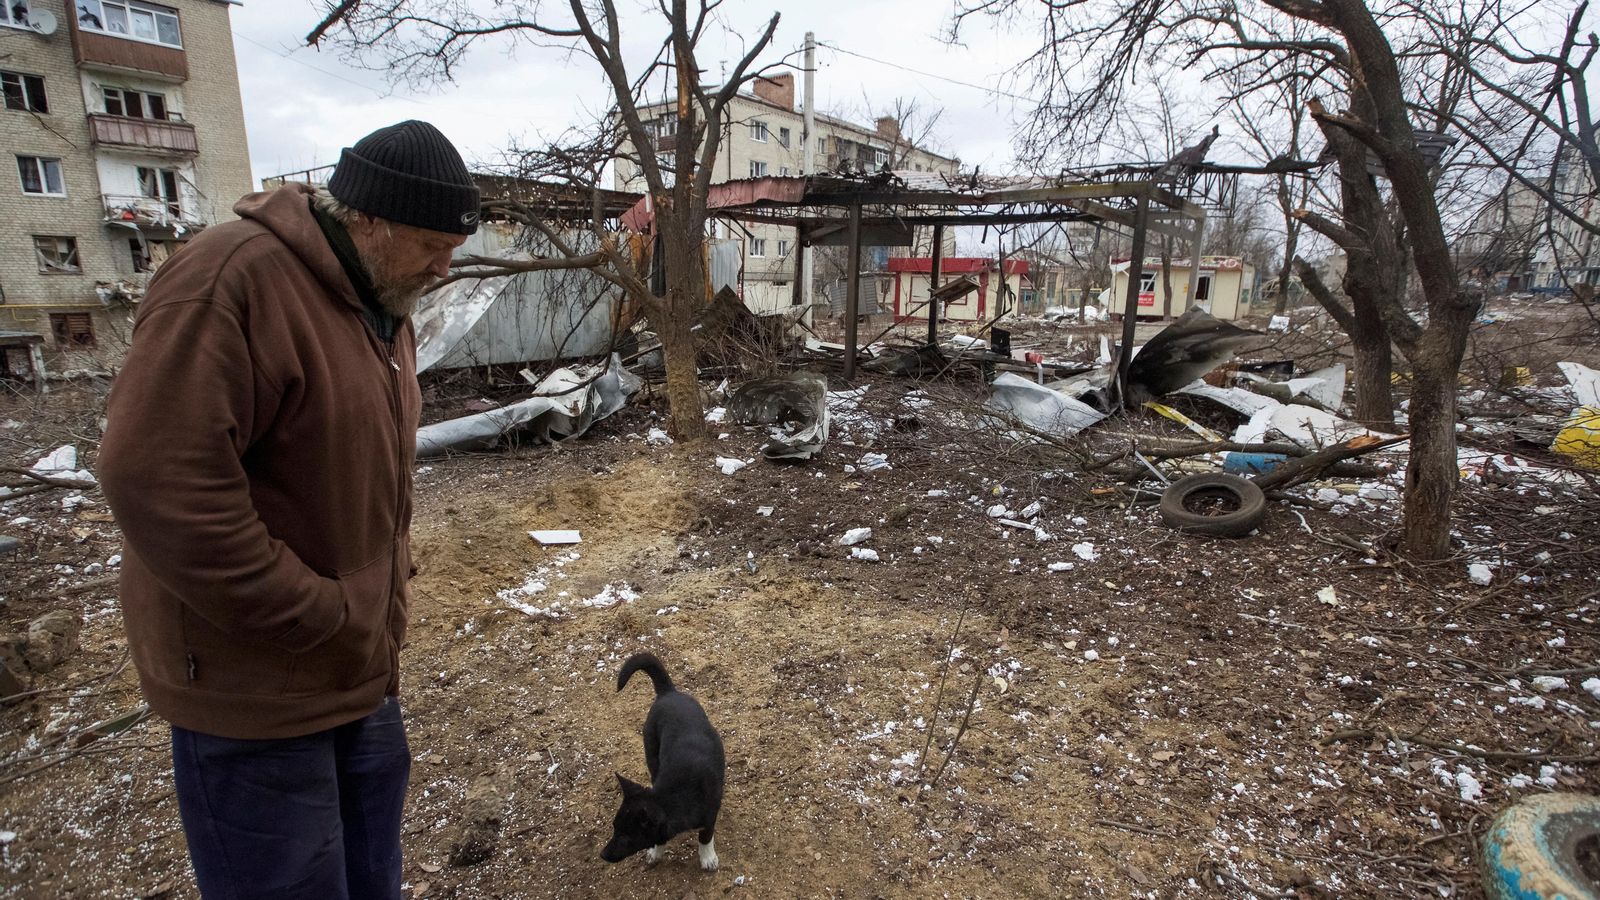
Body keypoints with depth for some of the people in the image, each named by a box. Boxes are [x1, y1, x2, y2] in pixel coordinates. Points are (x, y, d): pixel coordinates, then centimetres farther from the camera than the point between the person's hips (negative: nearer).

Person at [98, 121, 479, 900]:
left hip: (359, 662, 8)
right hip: (255, 677, -7)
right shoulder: (230, 282, -21)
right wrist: (317, 623, -21)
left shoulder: (383, 303, 7)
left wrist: (387, 596, 10)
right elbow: (157, 478, -27)